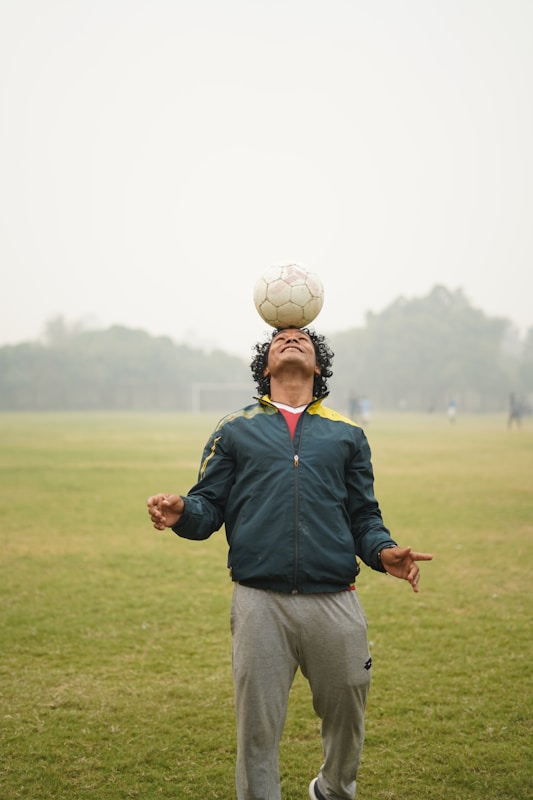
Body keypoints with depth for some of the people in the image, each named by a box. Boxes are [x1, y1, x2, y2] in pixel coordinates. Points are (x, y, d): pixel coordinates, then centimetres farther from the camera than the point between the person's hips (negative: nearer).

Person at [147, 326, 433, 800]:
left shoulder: (347, 434, 15)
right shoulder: (235, 430, 13)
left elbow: (364, 516, 13)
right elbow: (209, 509, 8)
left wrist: (384, 552, -8)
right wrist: (182, 513, -15)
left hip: (336, 603, 2)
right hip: (260, 602, -1)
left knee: (347, 721, 14)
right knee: (257, 730, 1)